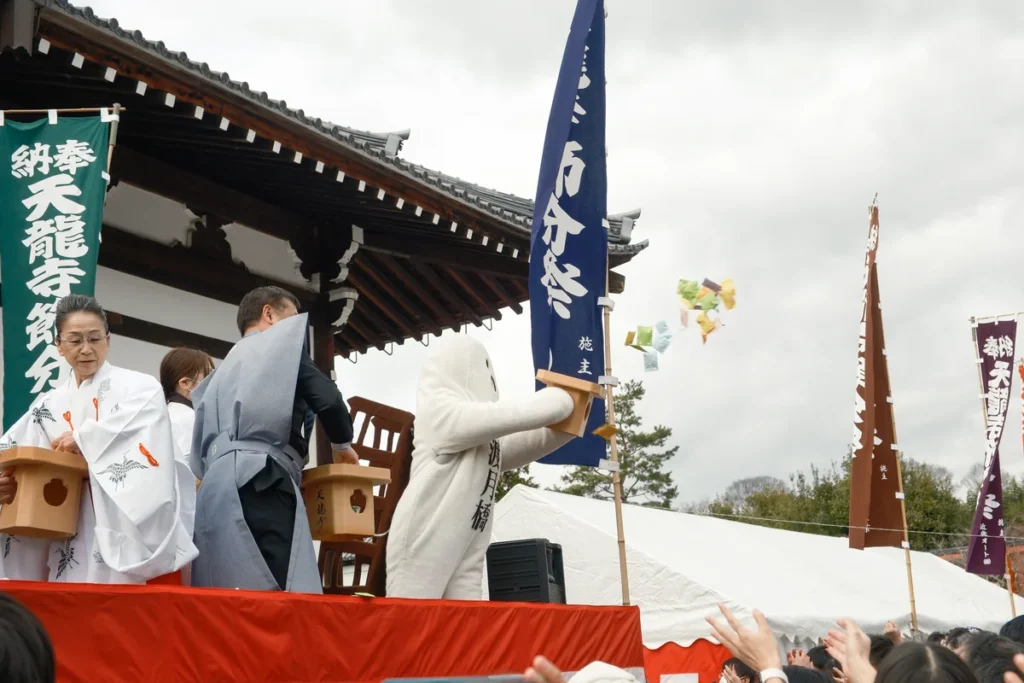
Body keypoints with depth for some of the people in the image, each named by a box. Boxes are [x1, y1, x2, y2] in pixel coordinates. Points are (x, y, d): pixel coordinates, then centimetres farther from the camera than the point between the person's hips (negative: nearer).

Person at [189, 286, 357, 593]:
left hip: (219, 486, 8)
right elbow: (326, 398, -1)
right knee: (278, 597, -19)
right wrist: (343, 444, 16)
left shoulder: (224, 369, 32)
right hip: (258, 481, -7)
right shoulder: (281, 341, 12)